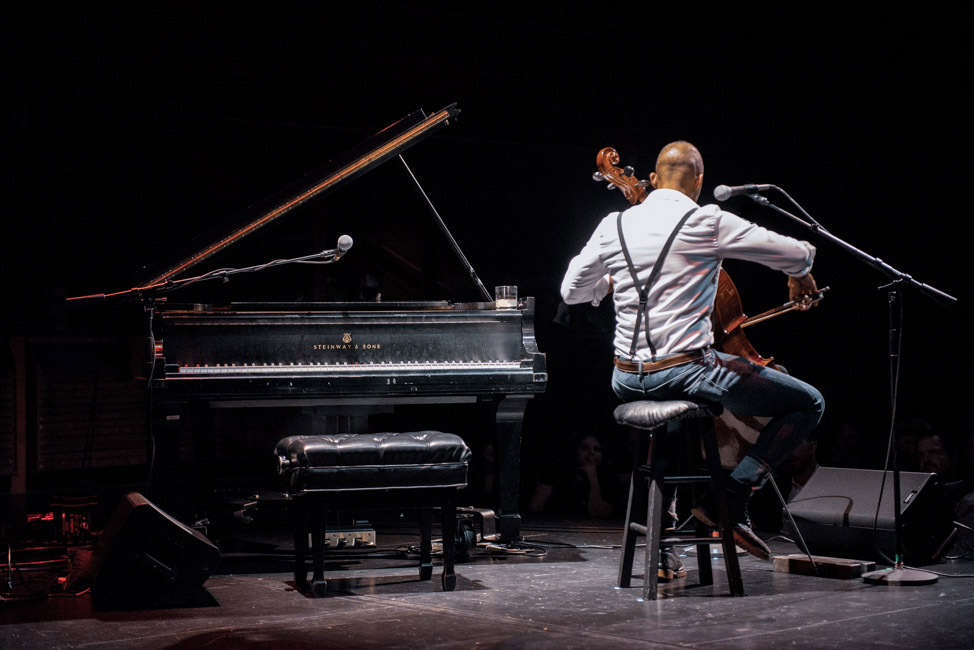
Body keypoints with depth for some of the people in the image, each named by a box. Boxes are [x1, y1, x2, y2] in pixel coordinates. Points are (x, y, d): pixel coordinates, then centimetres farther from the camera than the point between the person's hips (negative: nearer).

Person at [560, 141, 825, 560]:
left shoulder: (613, 226, 5)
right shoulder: (709, 223, -8)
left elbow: (572, 292, 16)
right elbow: (800, 255, -1)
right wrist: (799, 275, 22)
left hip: (628, 380, 6)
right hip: (687, 371, -6)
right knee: (809, 403, 5)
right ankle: (732, 497, -5)